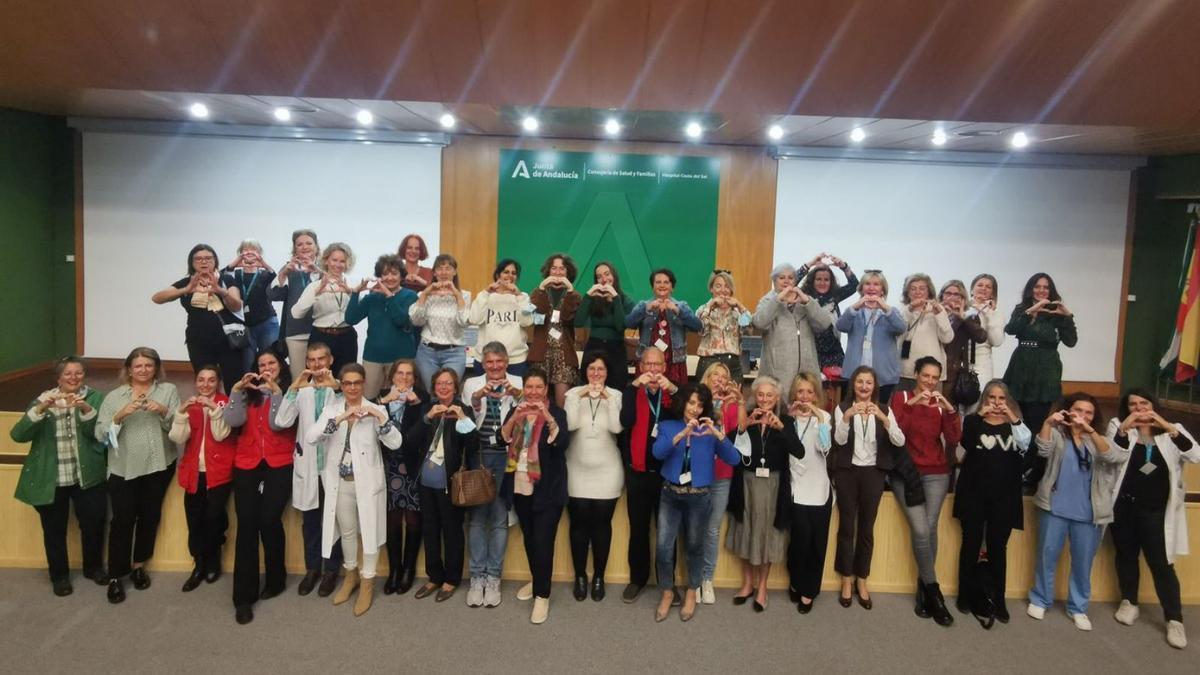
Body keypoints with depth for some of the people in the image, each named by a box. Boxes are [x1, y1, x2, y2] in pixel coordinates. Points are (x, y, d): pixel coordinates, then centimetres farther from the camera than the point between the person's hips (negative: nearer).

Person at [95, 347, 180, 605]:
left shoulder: (168, 391, 3)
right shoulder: (114, 397, 3)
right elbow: (100, 434, -4)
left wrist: (164, 412, -20)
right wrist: (120, 415, -19)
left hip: (159, 465, 1)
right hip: (124, 468, -1)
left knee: (150, 516, 11)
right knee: (123, 519, -4)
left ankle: (139, 565, 29)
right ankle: (115, 576, 6)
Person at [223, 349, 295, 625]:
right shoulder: (248, 392, 15)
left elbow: (279, 423, -9)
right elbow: (233, 421, -2)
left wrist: (275, 390, -16)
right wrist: (237, 389, -10)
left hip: (279, 465, -2)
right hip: (247, 464, 2)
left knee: (269, 520, -13)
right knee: (246, 524, -7)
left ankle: (276, 579, 11)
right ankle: (244, 597, -3)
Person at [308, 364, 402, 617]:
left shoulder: (375, 410, -6)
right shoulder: (332, 408, 0)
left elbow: (395, 443, -15)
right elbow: (311, 437, -15)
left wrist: (380, 417, -28)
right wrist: (340, 419, -26)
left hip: (367, 481, -2)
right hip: (341, 481, 3)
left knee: (369, 531, 5)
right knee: (347, 530, 18)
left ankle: (367, 582, 22)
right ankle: (351, 574, 38)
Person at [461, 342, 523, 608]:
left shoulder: (519, 384, 4)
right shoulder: (472, 384, 9)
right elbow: (465, 418, -5)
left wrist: (517, 394, -35)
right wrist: (477, 398, -24)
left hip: (505, 457, -1)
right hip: (477, 456, 1)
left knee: (500, 519, 2)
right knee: (477, 517, 2)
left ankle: (493, 577, 10)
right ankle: (477, 577, 10)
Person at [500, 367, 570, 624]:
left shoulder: (556, 412, -5)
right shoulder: (515, 411, 7)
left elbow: (563, 442, -21)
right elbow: (502, 439, -7)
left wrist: (548, 418, -37)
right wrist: (515, 418, -24)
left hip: (547, 489, -4)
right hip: (520, 488, 4)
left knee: (543, 540, -8)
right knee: (529, 538, 15)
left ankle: (542, 595, 2)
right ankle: (537, 580, 34)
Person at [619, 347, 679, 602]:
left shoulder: (673, 391, 3)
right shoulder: (632, 391, 1)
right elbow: (626, 421, -18)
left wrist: (673, 390, -27)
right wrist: (634, 386, -25)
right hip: (638, 472, 0)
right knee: (638, 528, 9)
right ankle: (638, 578, 22)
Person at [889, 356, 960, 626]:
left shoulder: (941, 402, 8)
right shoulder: (901, 397, 1)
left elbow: (953, 439, -4)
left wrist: (950, 410, -17)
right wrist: (910, 404, -25)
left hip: (936, 474, 2)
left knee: (930, 529, -6)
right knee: (920, 530, -11)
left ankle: (923, 589, 7)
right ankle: (933, 592, 0)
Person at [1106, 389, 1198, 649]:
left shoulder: (1172, 430, 3)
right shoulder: (1119, 426, 1)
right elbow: (1114, 456, -13)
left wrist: (1169, 428, -25)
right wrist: (1124, 429, -26)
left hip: (1156, 510, -1)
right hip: (1124, 506, 1)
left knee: (1161, 563, -2)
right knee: (1126, 556, 14)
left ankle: (1174, 619, 6)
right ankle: (1129, 602, 31)